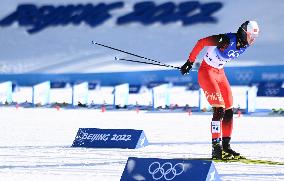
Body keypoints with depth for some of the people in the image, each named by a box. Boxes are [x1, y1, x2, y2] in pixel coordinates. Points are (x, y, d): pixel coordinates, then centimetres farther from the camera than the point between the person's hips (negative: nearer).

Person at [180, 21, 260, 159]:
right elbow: (201, 42, -18)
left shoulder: (245, 45, -2)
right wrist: (190, 62, -11)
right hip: (206, 71, -8)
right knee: (219, 110, -17)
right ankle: (216, 148, -16)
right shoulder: (227, 40, -26)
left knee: (229, 111, 5)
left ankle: (226, 146, 14)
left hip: (220, 73, 8)